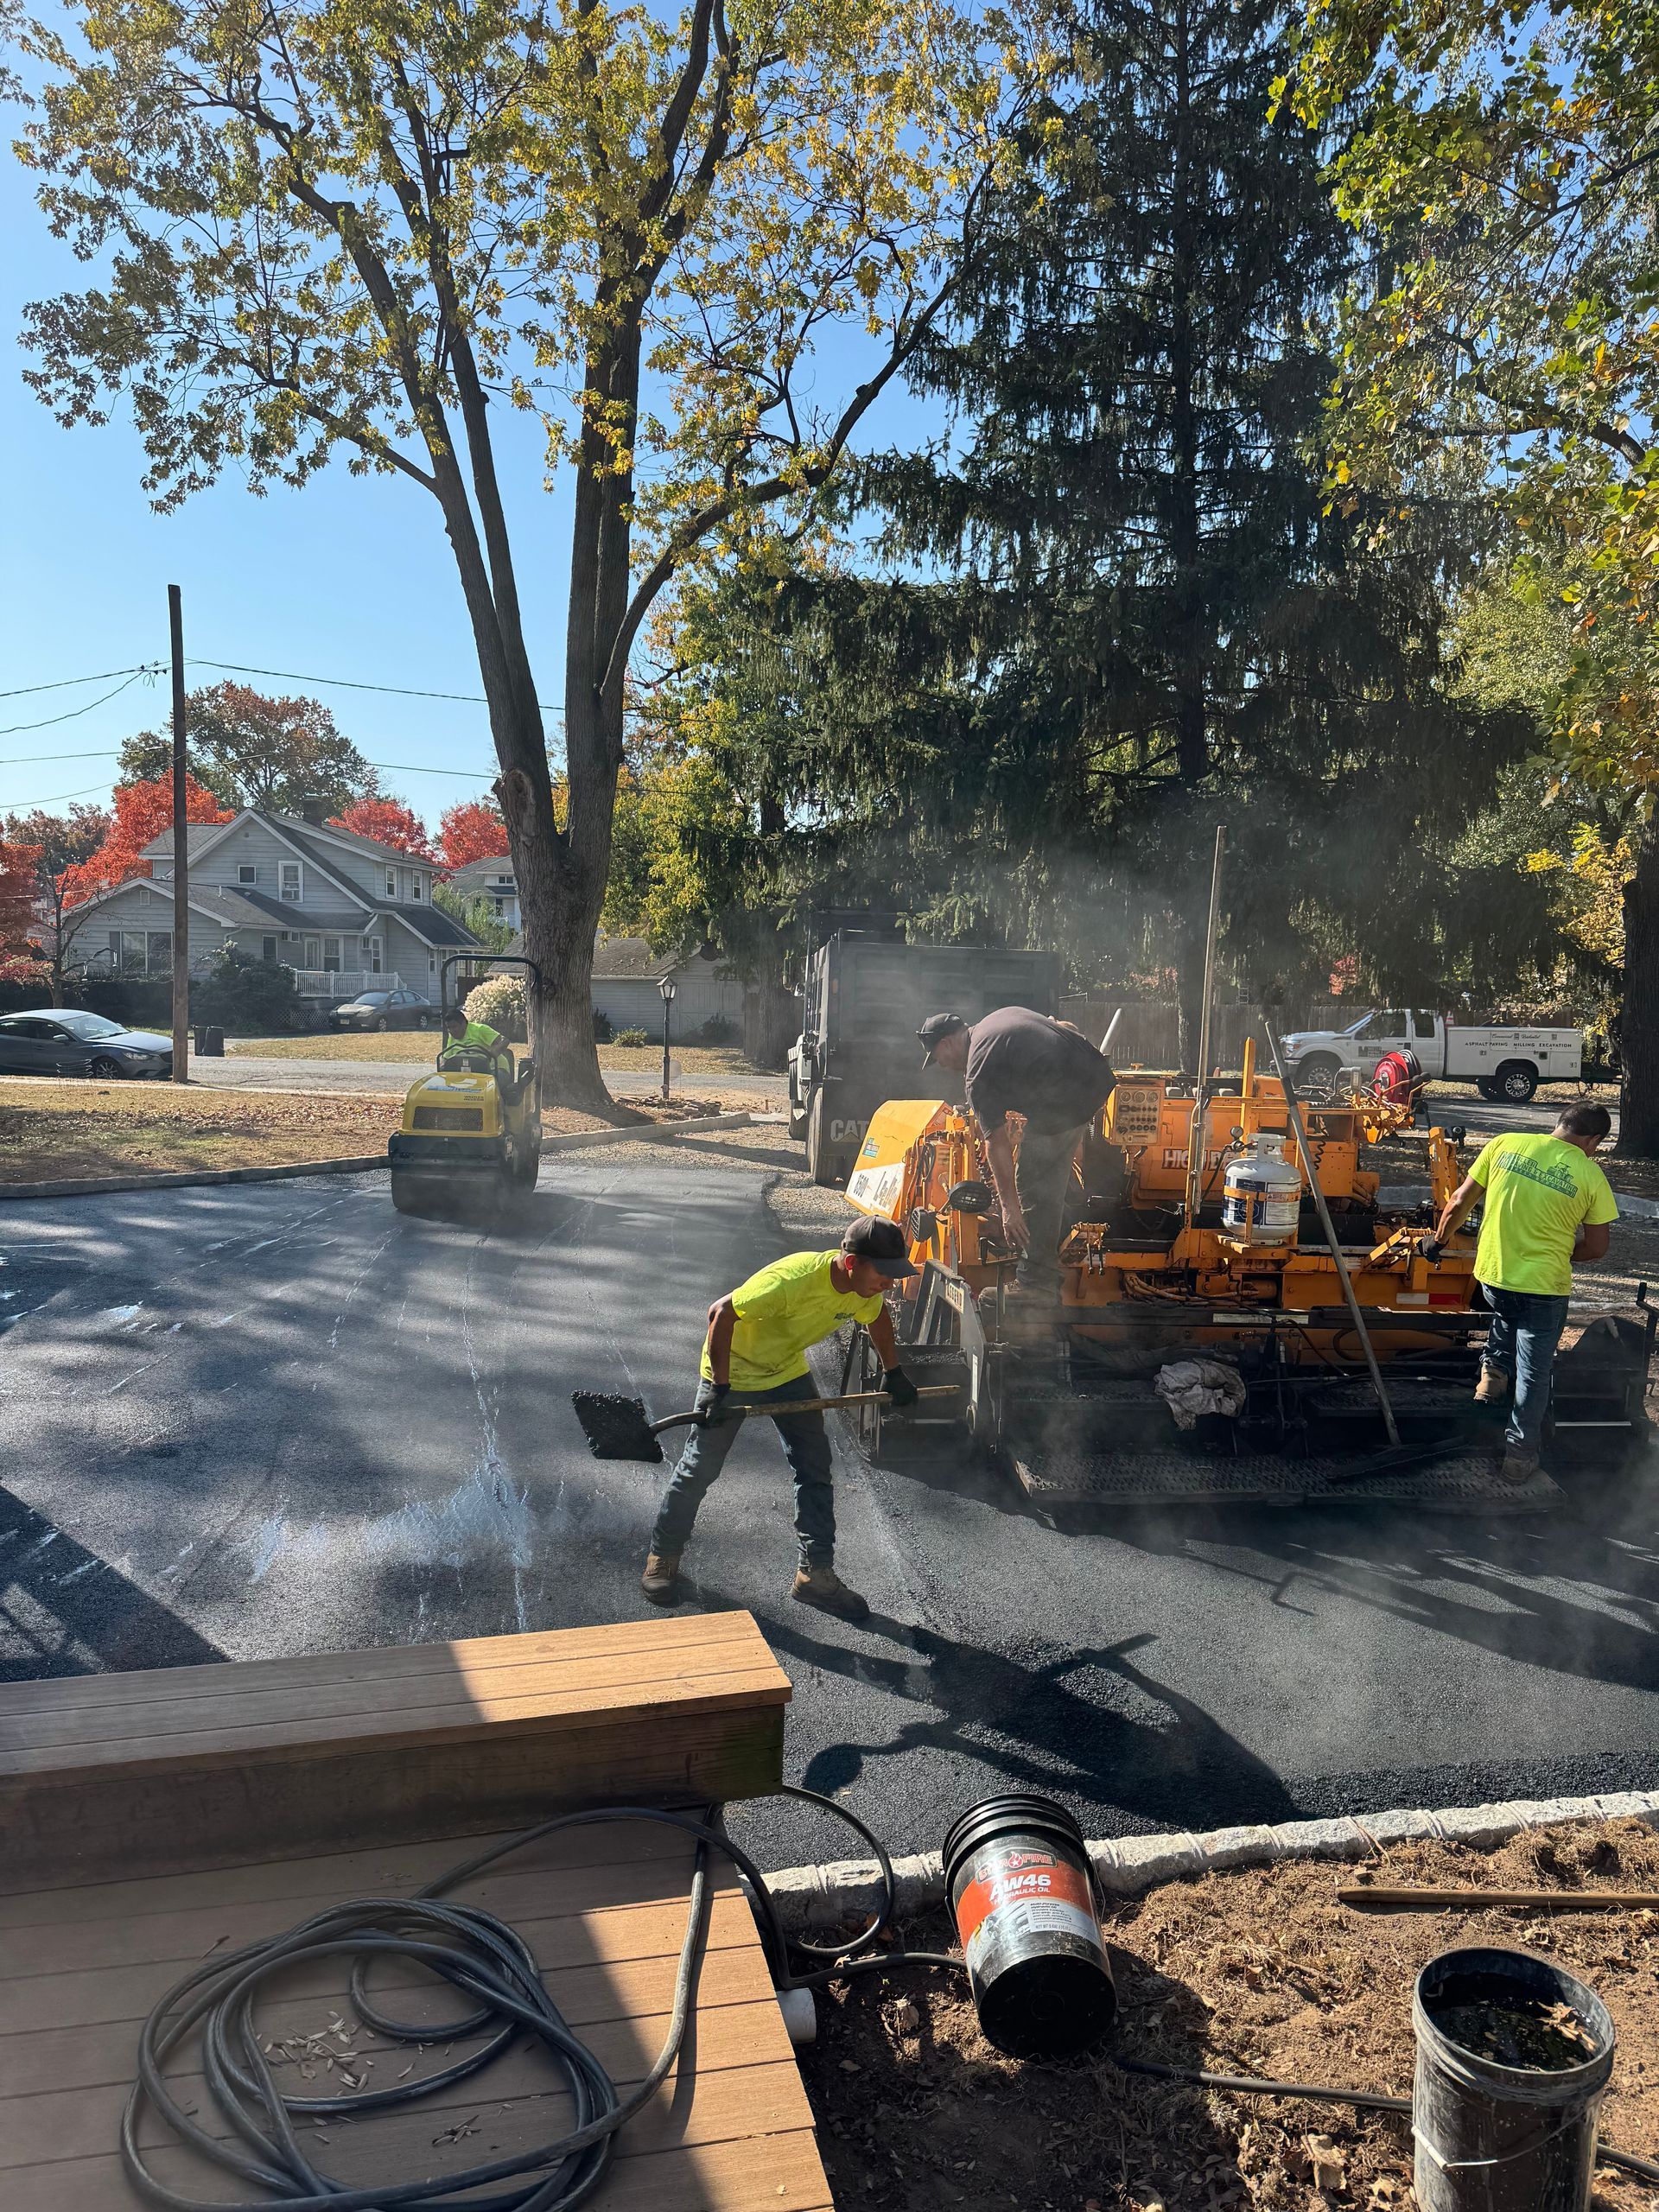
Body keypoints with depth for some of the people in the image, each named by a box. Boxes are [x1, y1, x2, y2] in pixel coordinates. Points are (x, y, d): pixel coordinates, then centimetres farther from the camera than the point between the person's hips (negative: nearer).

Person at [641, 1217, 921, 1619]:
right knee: (700, 1469, 5)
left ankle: (815, 1574, 13)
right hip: (733, 1371, -6)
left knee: (815, 1469, 2)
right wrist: (720, 1387, -31)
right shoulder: (794, 1280, -40)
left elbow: (877, 1316, 8)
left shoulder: (865, 1288, -17)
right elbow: (722, 1313, -34)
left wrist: (894, 1373, 12)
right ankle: (663, 1556, 25)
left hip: (790, 1374, 6)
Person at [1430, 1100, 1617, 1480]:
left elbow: (1460, 1201, 0)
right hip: (1545, 1288, -2)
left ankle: (1494, 1368, 25)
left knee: (1507, 1312, 38)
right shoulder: (1590, 1175, -9)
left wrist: (1439, 1239, 16)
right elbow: (1597, 1248, -2)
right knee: (1534, 1372, 13)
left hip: (1492, 1276, 3)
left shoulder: (1505, 1144, -5)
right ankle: (1520, 1454, 17)